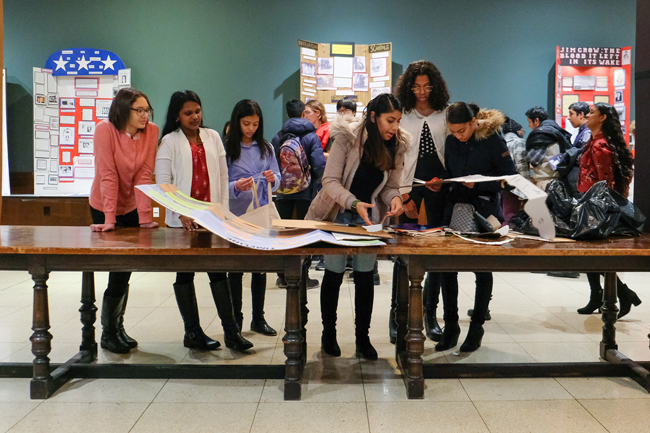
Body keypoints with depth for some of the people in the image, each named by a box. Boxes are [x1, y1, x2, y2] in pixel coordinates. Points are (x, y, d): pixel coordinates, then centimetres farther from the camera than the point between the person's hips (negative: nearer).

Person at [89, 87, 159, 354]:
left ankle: (117, 327, 27)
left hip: (132, 208, 4)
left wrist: (145, 217, -19)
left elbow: (144, 176, -13)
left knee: (125, 271, 10)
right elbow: (108, 176, -23)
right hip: (105, 207, -4)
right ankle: (108, 334, 14)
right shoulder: (105, 130, -19)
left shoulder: (152, 132, -10)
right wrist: (109, 220, -27)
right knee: (118, 272, -3)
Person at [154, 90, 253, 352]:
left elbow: (222, 175, 11)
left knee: (219, 270, 1)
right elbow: (163, 182, -6)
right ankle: (192, 332, 16)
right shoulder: (169, 141, 0)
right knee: (185, 273, 7)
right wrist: (182, 213, -15)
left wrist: (223, 210, 3)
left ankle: (231, 331, 5)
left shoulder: (212, 137, 11)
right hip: (182, 220, -3)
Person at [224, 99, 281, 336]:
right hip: (236, 215, -4)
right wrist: (236, 187, -27)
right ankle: (236, 319, 15)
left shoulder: (266, 148, 7)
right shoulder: (227, 148, -5)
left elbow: (277, 179, 9)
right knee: (236, 269, 5)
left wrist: (272, 179, -13)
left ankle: (258, 318, 22)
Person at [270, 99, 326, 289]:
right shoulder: (311, 136, -7)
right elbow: (319, 165, -15)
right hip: (306, 192, -2)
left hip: (283, 193, 2)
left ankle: (283, 276, 16)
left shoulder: (278, 137, 0)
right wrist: (316, 180, 5)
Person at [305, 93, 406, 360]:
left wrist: (394, 198, -20)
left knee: (365, 277, 4)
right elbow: (330, 180, -20)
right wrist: (353, 203, -35)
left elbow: (390, 185, 3)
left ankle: (362, 338, 19)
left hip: (369, 218, 3)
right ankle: (329, 333, 24)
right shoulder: (347, 137, -17)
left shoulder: (397, 145, -3)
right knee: (334, 275, 4)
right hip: (337, 215, -3)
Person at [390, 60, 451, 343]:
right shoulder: (400, 115, 4)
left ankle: (430, 312, 16)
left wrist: (445, 180, -6)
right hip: (410, 182, -2)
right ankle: (396, 313, 7)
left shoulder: (446, 114, 8)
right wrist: (404, 194, -7)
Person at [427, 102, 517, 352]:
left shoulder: (493, 141, -8)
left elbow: (510, 178, -9)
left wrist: (478, 185, -19)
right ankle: (450, 327, 15)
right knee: (447, 267, 1)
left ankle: (476, 327, 21)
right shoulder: (451, 142, 6)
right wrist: (439, 184, -4)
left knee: (482, 270, 6)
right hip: (454, 208, 4)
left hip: (484, 211, -4)